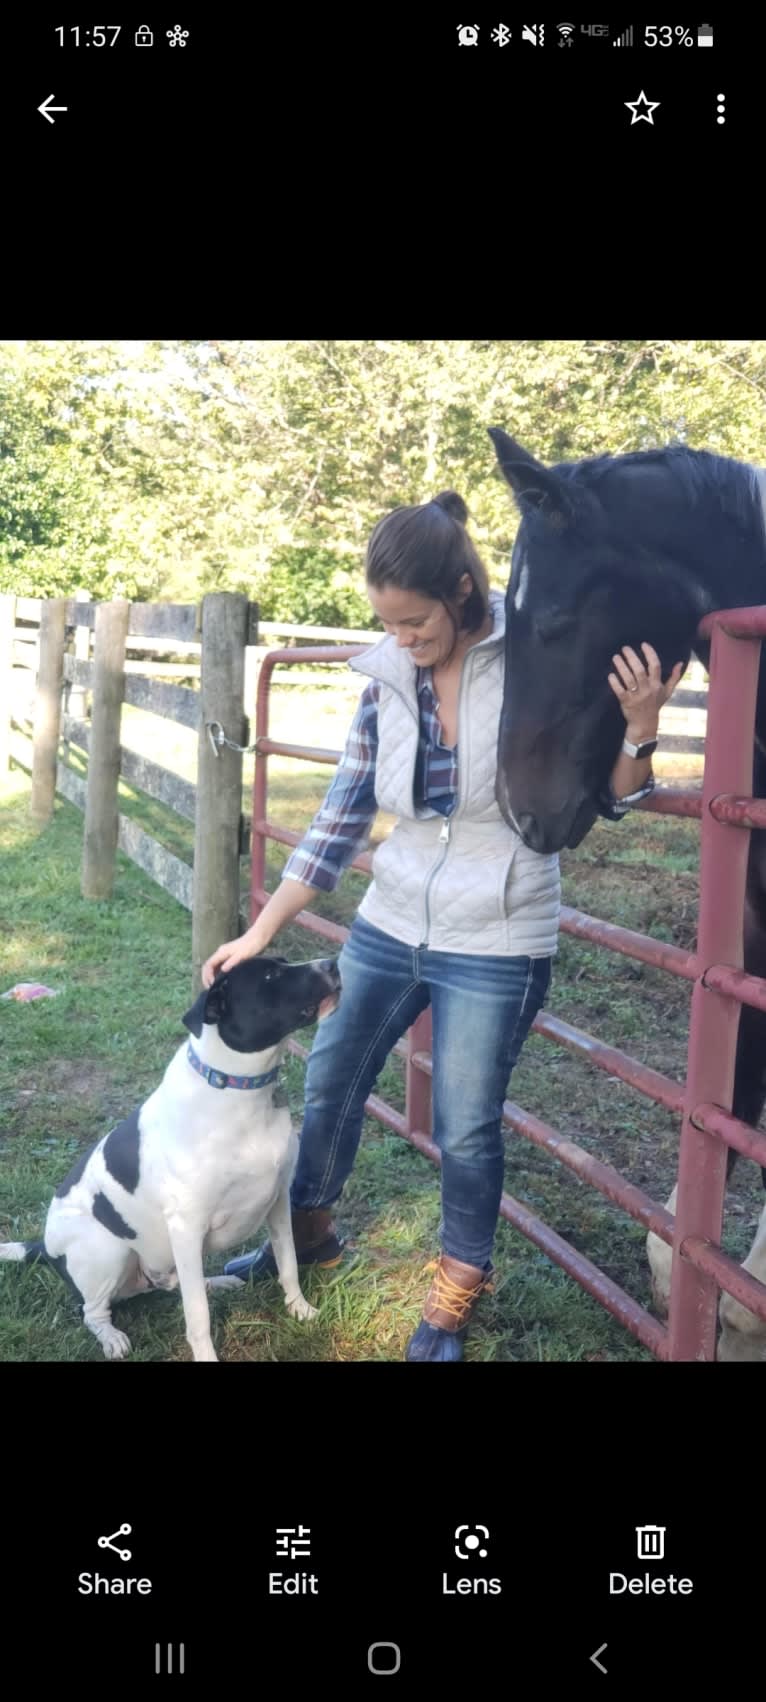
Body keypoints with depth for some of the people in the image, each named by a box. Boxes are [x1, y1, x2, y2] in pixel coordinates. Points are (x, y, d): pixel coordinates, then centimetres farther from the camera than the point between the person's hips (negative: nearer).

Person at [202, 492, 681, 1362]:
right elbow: (340, 821, 2)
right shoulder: (386, 680, -3)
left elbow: (606, 799, -6)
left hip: (494, 946, -4)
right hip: (388, 927, 5)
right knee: (329, 1086, 17)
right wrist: (259, 933, 1)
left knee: (466, 1128, 7)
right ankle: (310, 1228, 45)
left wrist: (638, 725, -28)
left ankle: (458, 1287, 33)